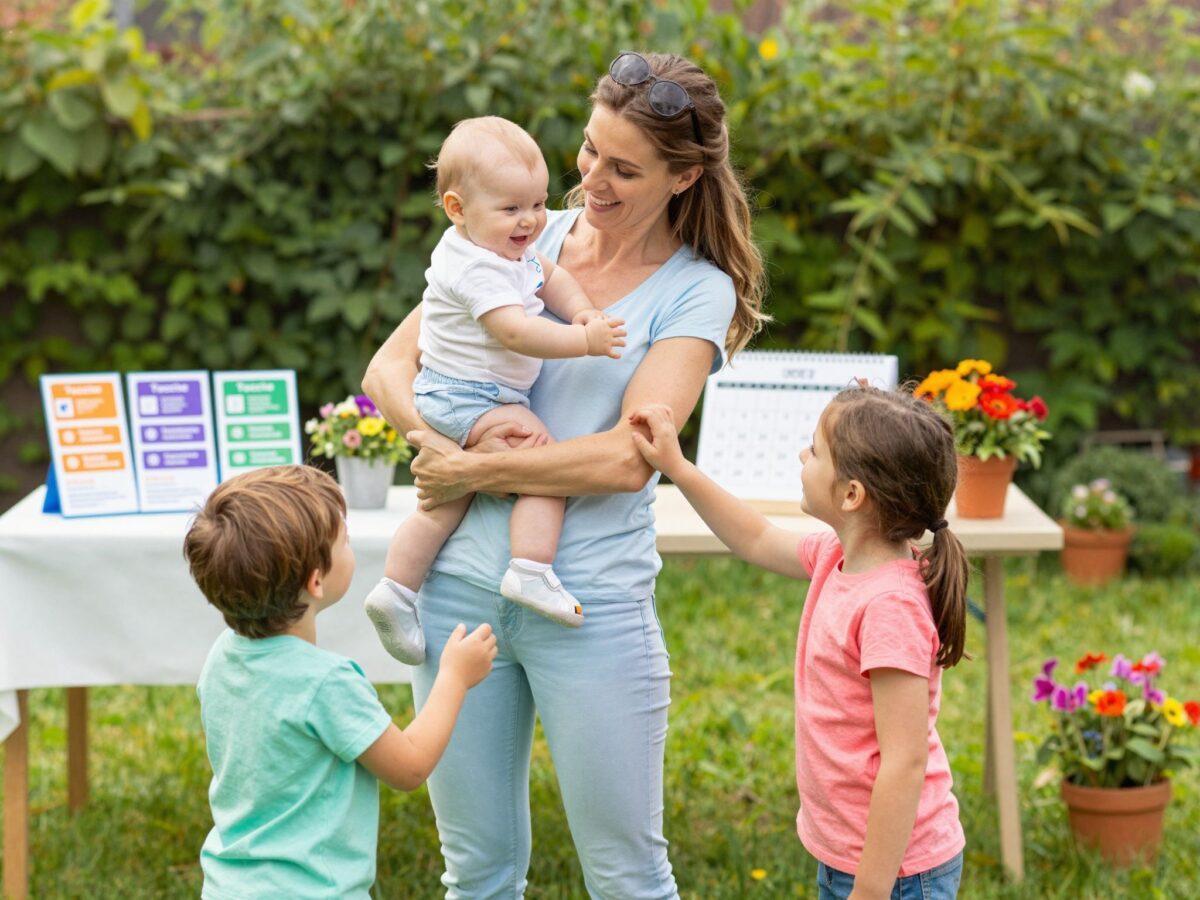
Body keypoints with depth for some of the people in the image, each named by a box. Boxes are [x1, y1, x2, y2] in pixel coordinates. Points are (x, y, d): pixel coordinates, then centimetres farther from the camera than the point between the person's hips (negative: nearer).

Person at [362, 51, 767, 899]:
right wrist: (445, 438, -13)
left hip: (592, 604, -3)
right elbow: (390, 366, 7)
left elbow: (626, 459, -14)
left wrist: (467, 473, -11)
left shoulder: (696, 291, -3)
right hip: (462, 581, 3)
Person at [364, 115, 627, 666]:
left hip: (446, 401, 11)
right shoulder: (477, 269, -24)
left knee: (443, 505, 13)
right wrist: (585, 340, -30)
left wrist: (578, 310, 0)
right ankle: (530, 572, -19)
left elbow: (549, 275, 20)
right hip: (468, 401, -11)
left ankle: (395, 590, 16)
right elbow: (515, 332, -32)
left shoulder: (509, 248, 9)